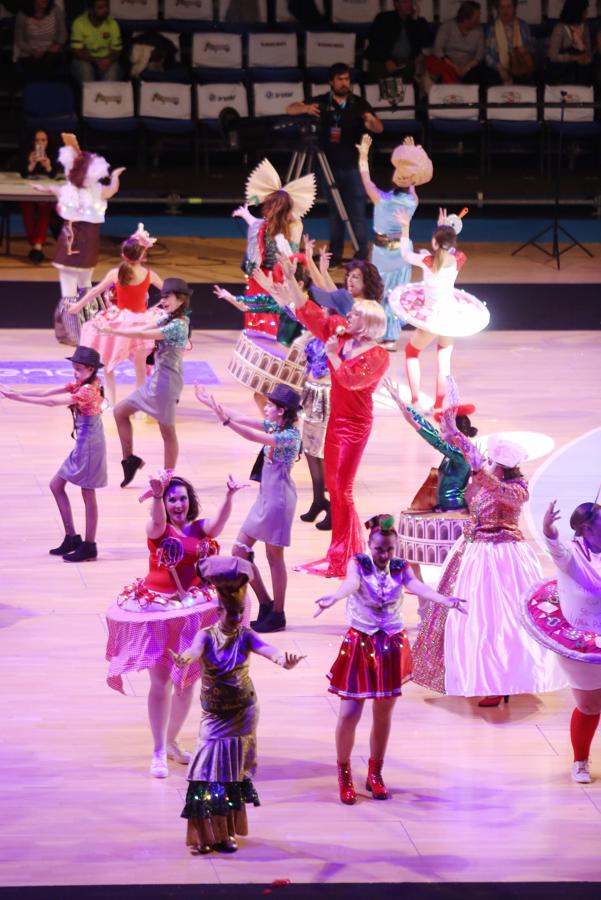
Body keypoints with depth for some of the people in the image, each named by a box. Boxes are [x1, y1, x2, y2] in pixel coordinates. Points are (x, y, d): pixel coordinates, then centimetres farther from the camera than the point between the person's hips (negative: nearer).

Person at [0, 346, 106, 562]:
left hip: (90, 446, -10)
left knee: (88, 495, -2)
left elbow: (53, 402, -28)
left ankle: (89, 546, 6)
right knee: (56, 485, 13)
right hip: (82, 445, 10)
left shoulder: (87, 391, -21)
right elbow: (47, 392, 0)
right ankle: (71, 537, 17)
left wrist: (19, 397, -30)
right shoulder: (79, 385, 7)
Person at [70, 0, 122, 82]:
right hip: (85, 60, -1)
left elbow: (116, 51, -2)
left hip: (106, 61, 1)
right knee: (85, 69, -33)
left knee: (112, 70, -30)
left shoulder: (113, 24, -6)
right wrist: (96, 61, -25)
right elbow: (77, 51, -13)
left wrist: (108, 60, -25)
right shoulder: (79, 23, -13)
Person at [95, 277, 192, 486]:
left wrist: (112, 331, -24)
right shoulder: (167, 319, 9)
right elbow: (143, 328, 1)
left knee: (167, 431, 0)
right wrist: (111, 329, -11)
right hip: (155, 380, 10)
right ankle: (129, 459, 20)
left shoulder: (178, 325, -20)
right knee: (120, 411, 13)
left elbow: (143, 335, -25)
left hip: (167, 382, -10)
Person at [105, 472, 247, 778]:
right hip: (157, 611, -4)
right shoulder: (158, 530, -9)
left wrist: (229, 496, -44)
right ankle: (158, 753, 6)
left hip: (192, 611, 4)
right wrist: (157, 495, -56)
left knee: (186, 682, 12)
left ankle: (171, 742, 31)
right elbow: (158, 520, -33)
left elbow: (219, 521, -22)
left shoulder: (200, 529, -2)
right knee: (161, 681, -3)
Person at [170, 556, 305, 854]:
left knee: (235, 767, 5)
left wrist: (282, 660, -51)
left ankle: (226, 831, 15)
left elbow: (265, 649, -29)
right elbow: (195, 650, -33)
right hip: (214, 714, -1)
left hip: (243, 712, 1)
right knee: (211, 766, -8)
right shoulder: (206, 636, -11)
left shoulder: (245, 636, -9)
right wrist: (183, 659, -58)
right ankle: (207, 834, -2)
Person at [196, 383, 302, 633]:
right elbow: (242, 419, 9)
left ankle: (277, 615, 12)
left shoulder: (290, 436, -19)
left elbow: (254, 437, -31)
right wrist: (212, 404, 6)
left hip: (278, 500, -9)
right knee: (239, 551, 10)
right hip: (265, 497, 9)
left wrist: (226, 421, -37)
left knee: (274, 557, 1)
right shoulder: (273, 427, 7)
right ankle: (265, 604, 19)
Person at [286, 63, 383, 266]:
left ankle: (361, 255, 0)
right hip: (331, 167, 1)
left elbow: (379, 129, -10)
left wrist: (371, 121, -34)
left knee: (357, 213, -4)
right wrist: (305, 108, -27)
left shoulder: (359, 104, -1)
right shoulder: (321, 102, 0)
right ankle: (335, 255, 15)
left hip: (354, 167, -1)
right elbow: (290, 109, -4)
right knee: (334, 213, 8)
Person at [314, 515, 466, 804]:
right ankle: (344, 773, 16)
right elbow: (351, 582, -32)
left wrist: (444, 600, -45)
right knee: (349, 713, -6)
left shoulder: (400, 568, -3)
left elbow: (417, 586, -23)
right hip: (359, 644, -2)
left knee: (383, 714, 11)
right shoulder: (358, 563, -9)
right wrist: (334, 597, -57)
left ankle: (375, 774, 28)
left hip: (391, 646, 3)